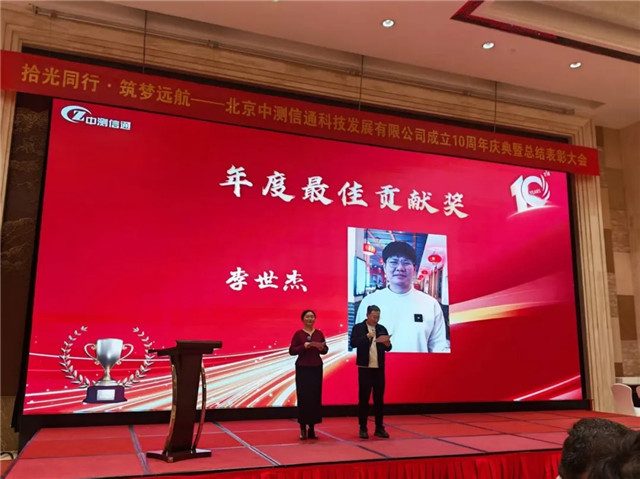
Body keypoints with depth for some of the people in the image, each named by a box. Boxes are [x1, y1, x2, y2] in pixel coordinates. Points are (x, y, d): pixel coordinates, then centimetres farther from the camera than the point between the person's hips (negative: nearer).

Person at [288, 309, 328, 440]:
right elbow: (291, 351, -8)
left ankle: (312, 428, 13)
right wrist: (305, 346, -20)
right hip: (302, 368, -3)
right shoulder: (298, 334, -3)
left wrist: (322, 348, -14)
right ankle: (303, 429, 9)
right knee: (303, 398, -2)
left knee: (315, 398, 3)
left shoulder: (319, 333, 7)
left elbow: (325, 351, 8)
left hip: (316, 368, 3)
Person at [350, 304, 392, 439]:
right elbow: (353, 343, -15)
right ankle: (363, 428, 10)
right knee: (363, 398, 2)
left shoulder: (382, 329, 10)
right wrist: (367, 337, -26)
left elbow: (388, 348, 8)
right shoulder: (358, 328, -2)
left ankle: (379, 428, 16)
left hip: (379, 368, 4)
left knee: (379, 398, 7)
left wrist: (387, 343, -14)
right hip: (365, 368, -3)